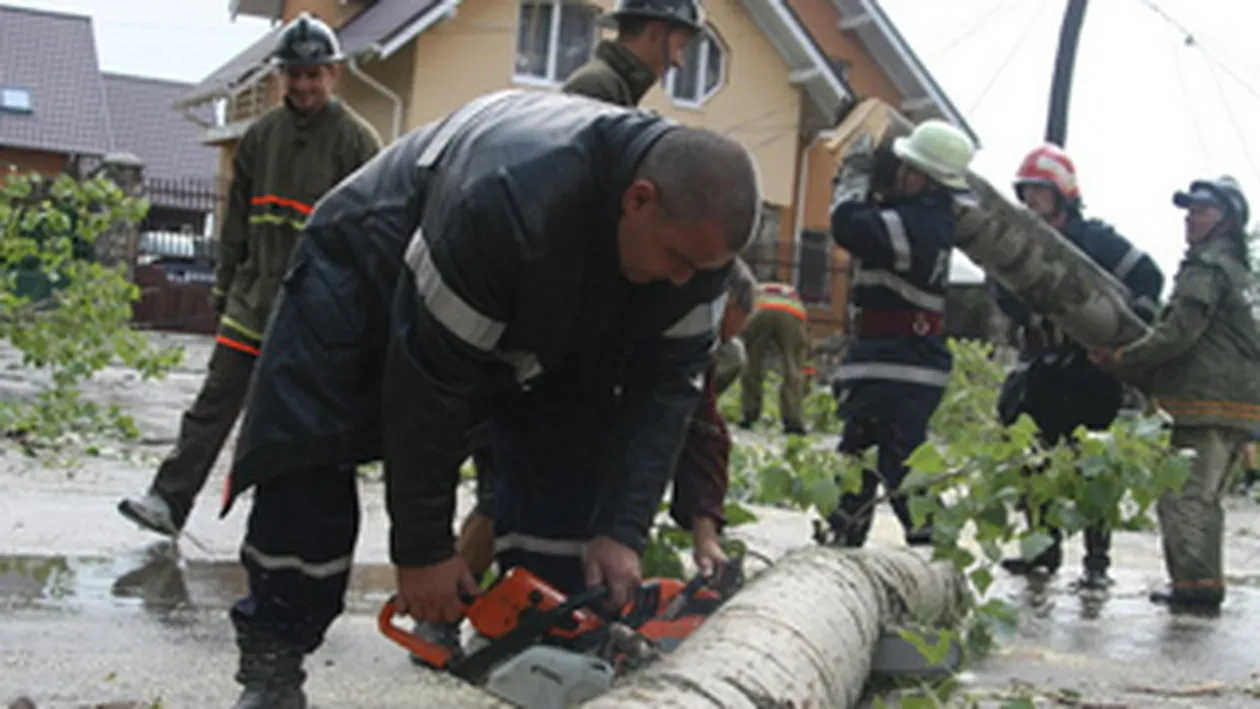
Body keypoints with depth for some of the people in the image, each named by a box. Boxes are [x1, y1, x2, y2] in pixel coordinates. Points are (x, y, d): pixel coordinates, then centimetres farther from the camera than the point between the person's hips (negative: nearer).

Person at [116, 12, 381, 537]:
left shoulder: (356, 140, -4)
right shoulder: (262, 134, 10)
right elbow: (238, 219, 15)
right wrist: (223, 285, 15)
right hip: (253, 297, 4)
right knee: (216, 400, 0)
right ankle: (169, 502, 0)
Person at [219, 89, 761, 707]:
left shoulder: (695, 225, -25)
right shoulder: (508, 198, -44)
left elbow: (667, 385, -18)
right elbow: (429, 378, -37)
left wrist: (622, 532, -26)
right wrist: (422, 550, -29)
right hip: (374, 266, -5)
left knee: (572, 465, -6)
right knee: (304, 450, -15)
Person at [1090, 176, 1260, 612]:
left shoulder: (1207, 268, -9)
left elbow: (1179, 333, -16)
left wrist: (1122, 359, -6)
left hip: (1211, 407, -10)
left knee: (1182, 497, -10)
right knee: (1203, 498, 16)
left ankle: (1193, 583, -12)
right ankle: (1207, 585, 20)